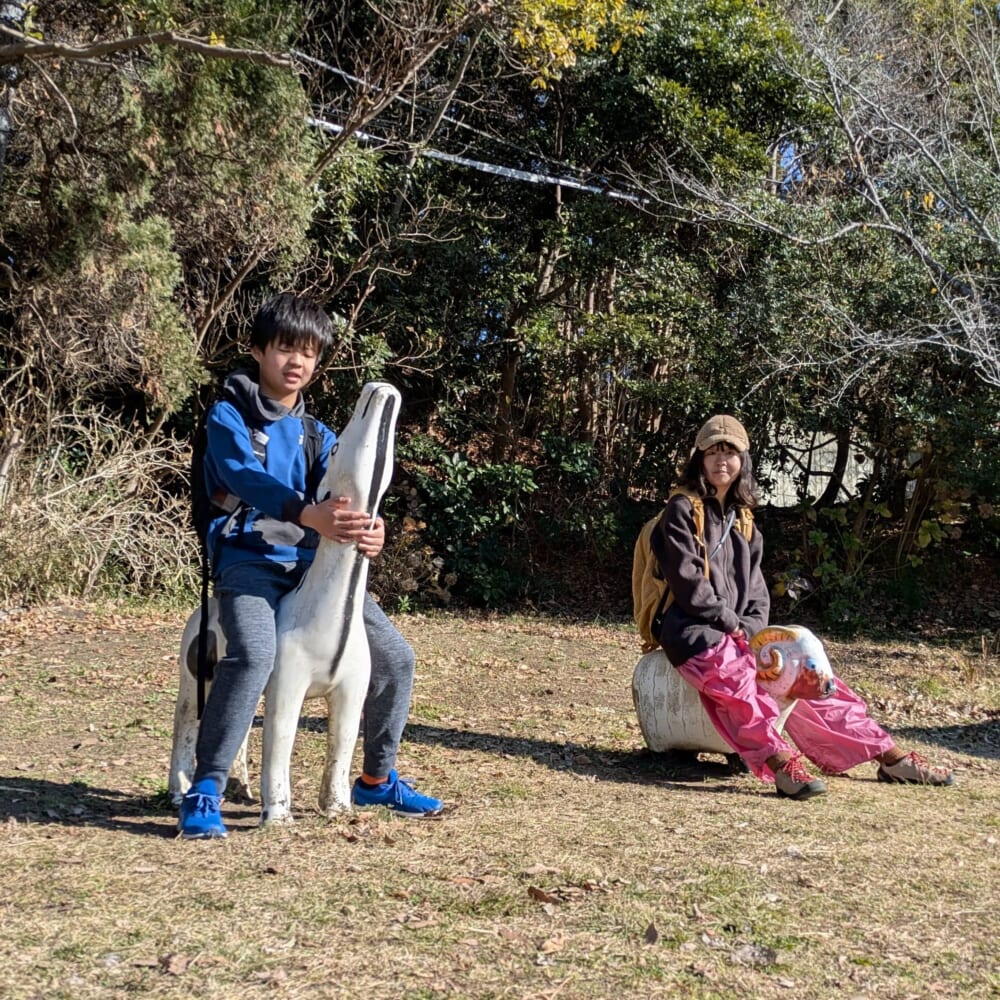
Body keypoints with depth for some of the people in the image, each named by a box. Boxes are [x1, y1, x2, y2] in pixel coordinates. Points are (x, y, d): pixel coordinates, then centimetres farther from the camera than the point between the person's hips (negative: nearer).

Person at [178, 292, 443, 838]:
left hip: (312, 564, 6)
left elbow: (342, 491, -3)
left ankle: (377, 781, 21)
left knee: (394, 656, 1)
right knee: (253, 653, -34)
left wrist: (369, 526, -28)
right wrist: (308, 514, -41)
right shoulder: (229, 415, -1)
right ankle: (205, 791, -24)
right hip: (249, 561, -6)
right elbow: (244, 476, -22)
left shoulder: (317, 434, 15)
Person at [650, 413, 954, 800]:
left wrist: (750, 630, -4)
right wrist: (731, 623, -12)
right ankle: (779, 761, -56)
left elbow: (757, 596, 15)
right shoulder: (682, 510, -1)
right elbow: (687, 581, -11)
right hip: (693, 632, -7)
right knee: (732, 673, -38)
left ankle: (887, 755, -5)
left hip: (741, 633, 7)